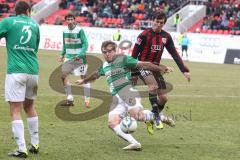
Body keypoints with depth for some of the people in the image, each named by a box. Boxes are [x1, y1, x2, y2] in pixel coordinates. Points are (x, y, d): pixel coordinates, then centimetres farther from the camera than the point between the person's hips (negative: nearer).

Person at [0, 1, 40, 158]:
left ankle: (22, 149, -10)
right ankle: (35, 144, 25)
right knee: (30, 107, 21)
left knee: (15, 111, -3)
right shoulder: (35, 25, 13)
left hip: (16, 71, -4)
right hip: (33, 71, 4)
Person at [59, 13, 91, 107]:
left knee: (84, 78, -2)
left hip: (80, 58, -5)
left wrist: (80, 55, -22)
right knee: (64, 75, -8)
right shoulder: (65, 31, 7)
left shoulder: (80, 30, -11)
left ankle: (87, 100, 5)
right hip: (69, 57, 5)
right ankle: (69, 99, -1)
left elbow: (85, 44, -12)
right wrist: (62, 55, 13)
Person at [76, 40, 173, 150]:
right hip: (116, 98, 7)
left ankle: (152, 117, 1)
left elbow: (143, 65, -3)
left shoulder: (123, 59, 4)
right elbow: (95, 75, 46)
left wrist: (162, 69, -11)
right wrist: (84, 81, 63)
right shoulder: (104, 66, 24)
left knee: (136, 115, -32)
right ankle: (134, 143, -20)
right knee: (112, 123, -16)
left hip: (127, 91, -7)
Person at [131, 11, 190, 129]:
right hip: (143, 66, -6)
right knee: (153, 86, -33)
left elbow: (174, 54, 6)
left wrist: (184, 70, -3)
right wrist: (134, 73, -7)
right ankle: (157, 117, -28)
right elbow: (134, 54, -8)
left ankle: (158, 114, 33)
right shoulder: (144, 35, -12)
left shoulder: (166, 37, 3)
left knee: (164, 98, 3)